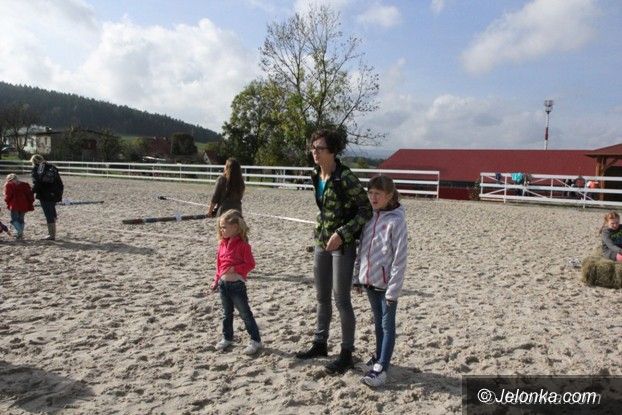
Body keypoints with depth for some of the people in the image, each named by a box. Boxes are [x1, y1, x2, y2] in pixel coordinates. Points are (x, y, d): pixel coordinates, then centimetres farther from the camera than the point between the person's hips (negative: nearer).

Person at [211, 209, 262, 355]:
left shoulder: (243, 244, -14)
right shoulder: (223, 243, 6)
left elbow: (250, 264, -14)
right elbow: (219, 263, 14)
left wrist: (235, 269, -25)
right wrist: (216, 280, 15)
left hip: (237, 284, -6)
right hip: (223, 283, 7)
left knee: (245, 313, 1)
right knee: (226, 313, 19)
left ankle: (255, 340, 12)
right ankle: (227, 338, 35)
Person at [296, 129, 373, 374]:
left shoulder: (345, 177, -18)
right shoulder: (316, 176, 4)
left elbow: (366, 210, -16)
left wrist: (342, 234, -23)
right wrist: (321, 231, 16)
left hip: (343, 245, -7)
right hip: (322, 242, 7)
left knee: (341, 300, 0)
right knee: (321, 297, 16)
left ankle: (347, 353, 16)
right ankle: (320, 343, 33)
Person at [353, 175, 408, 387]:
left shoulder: (396, 221, -16)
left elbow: (400, 258, -17)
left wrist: (393, 289, -18)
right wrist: (357, 276, 12)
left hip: (386, 283, -6)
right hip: (370, 280, 7)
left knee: (387, 324, 5)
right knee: (378, 321, 20)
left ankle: (381, 368, 9)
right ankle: (379, 356, 34)